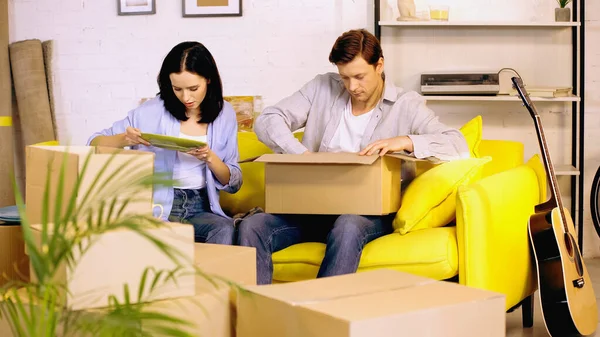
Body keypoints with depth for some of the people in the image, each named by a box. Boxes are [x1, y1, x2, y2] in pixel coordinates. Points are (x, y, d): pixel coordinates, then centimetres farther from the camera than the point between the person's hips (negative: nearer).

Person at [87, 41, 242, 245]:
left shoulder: (224, 114, 5)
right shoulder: (153, 110, -2)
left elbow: (234, 184, 7)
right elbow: (95, 144, 2)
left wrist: (210, 158, -13)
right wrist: (124, 139, -20)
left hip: (200, 209, 2)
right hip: (157, 205, -1)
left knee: (225, 229, -31)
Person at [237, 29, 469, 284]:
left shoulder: (407, 105, 4)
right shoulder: (323, 88, 11)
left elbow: (458, 145, -6)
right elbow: (267, 121, 5)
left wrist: (406, 141, -23)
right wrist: (302, 154, -12)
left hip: (370, 212, -3)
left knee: (347, 227, -39)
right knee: (251, 227, -23)